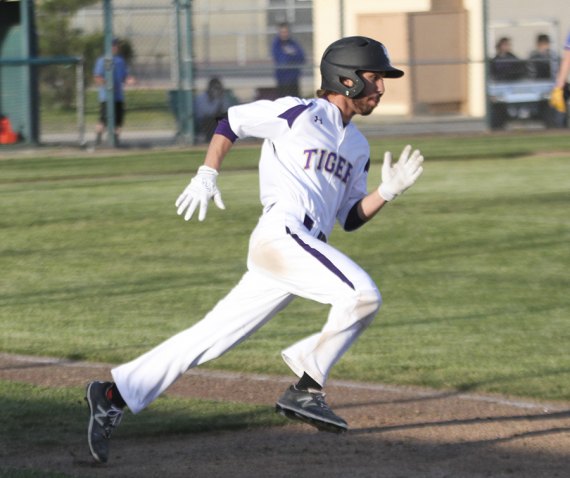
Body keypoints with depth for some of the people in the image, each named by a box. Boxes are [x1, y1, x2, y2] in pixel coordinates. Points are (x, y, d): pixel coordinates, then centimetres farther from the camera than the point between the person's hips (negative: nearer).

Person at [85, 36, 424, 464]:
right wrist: (207, 175, -2)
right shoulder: (298, 113, 2)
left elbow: (351, 217, 21)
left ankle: (116, 397, 4)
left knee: (210, 339, 3)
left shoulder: (357, 146, 23)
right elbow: (231, 122, 8)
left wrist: (389, 191, 5)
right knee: (363, 295, -22)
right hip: (282, 233, -8)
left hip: (306, 249, 8)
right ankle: (307, 388, -13)